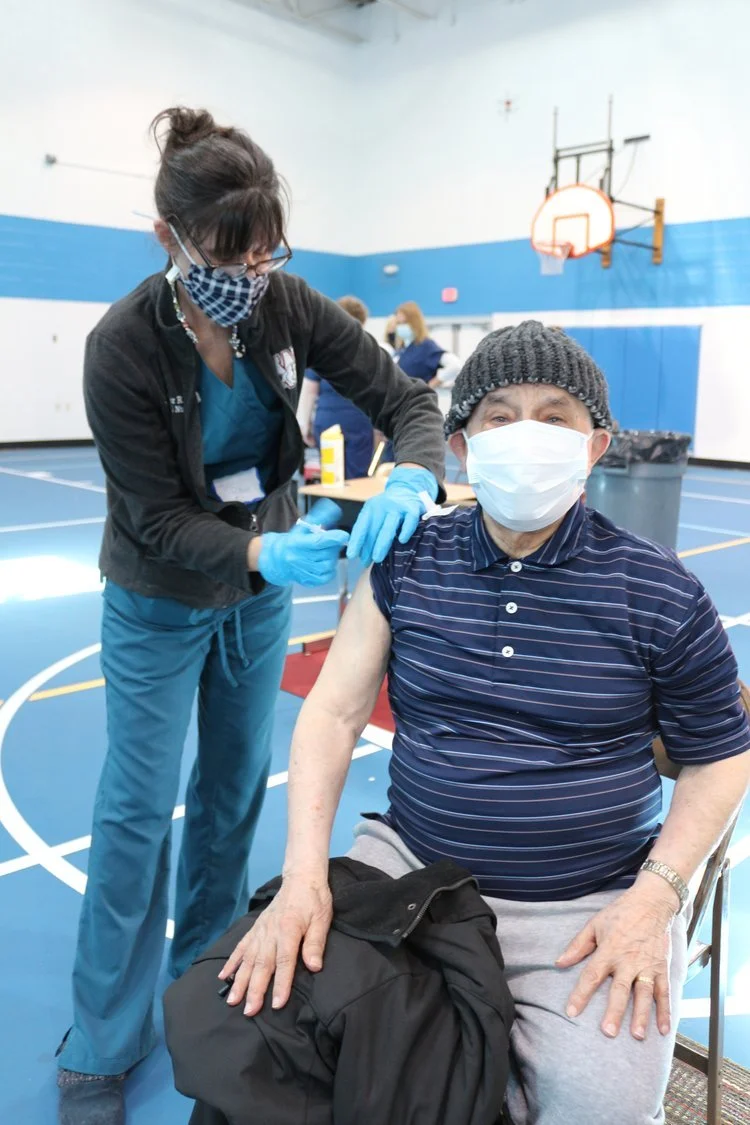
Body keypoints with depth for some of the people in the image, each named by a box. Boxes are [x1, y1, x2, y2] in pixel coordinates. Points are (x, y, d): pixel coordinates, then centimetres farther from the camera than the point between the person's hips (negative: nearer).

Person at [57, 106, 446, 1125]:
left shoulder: (288, 307, -15)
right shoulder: (123, 346, -26)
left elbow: (405, 398, -15)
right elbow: (160, 519, -23)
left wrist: (412, 483, -36)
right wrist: (266, 554, -40)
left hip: (262, 584, 4)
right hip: (162, 601, -4)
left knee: (236, 785, 15)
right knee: (140, 805, 2)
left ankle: (206, 968, 40)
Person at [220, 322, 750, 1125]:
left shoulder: (660, 594, -7)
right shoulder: (405, 561, -3)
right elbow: (333, 711, -3)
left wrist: (653, 898, -9)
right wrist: (303, 875, -14)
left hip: (591, 906, -1)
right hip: (413, 868, 2)